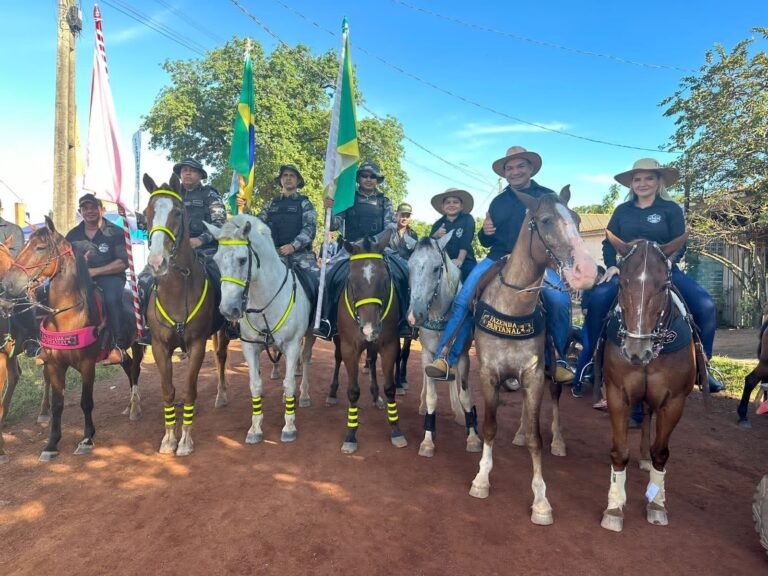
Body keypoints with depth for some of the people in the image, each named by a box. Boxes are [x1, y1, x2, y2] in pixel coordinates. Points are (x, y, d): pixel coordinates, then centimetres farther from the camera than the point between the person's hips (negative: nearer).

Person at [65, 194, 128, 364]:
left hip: (110, 276, -5)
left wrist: (95, 271, -16)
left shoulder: (115, 232, 2)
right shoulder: (73, 235, 16)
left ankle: (120, 346, -29)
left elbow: (123, 263, -8)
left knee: (112, 298, -37)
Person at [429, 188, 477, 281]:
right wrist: (436, 235, -18)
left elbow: (466, 241, -14)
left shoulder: (467, 219, -1)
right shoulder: (438, 224, 8)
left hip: (465, 261, -3)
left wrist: (460, 260, -27)